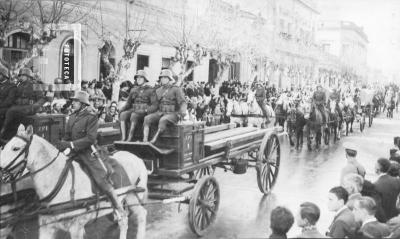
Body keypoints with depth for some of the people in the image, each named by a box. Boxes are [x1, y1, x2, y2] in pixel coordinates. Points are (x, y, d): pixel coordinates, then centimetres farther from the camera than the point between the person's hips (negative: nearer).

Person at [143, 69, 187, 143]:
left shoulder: (176, 89, -2)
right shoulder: (158, 91, 16)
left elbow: (183, 103, -12)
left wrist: (182, 112, -33)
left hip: (172, 114, -5)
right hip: (160, 113, 5)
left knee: (163, 120, -39)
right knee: (147, 118, -24)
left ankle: (154, 140, -38)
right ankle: (144, 141, -35)